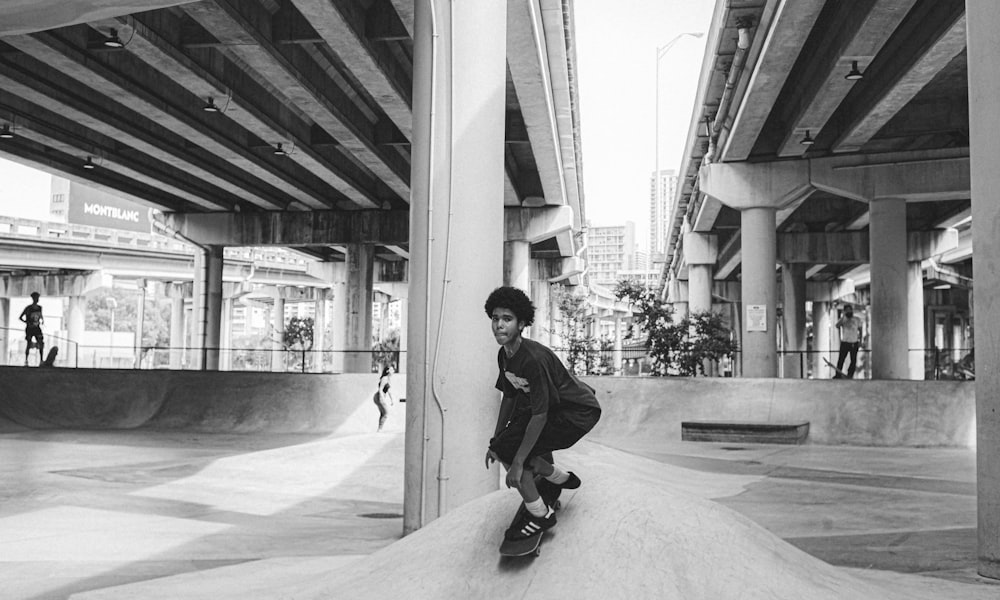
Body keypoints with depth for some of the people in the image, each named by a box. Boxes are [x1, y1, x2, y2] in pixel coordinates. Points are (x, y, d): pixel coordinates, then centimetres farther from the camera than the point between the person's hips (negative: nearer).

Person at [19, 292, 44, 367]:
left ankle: (41, 360, 1)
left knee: (41, 343, -7)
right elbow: (20, 317, -5)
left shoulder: (39, 307, 4)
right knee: (29, 344, 0)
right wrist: (27, 323, -17)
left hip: (37, 328, 4)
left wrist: (42, 320, 2)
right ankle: (26, 360, 14)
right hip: (29, 329, -4)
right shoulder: (28, 308, -11)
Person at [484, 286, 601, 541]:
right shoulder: (504, 355, -3)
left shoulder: (533, 359, -31)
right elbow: (509, 397, 10)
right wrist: (495, 440, 10)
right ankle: (559, 478, 33)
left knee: (508, 450, -16)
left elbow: (540, 415, -28)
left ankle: (540, 515, 1)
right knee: (502, 445, 11)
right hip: (555, 407, 9)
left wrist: (517, 464, -25)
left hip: (578, 413, -9)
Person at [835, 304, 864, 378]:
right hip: (844, 342, -2)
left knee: (853, 360, 3)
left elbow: (860, 330, 13)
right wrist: (844, 316, -25)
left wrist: (860, 341, 5)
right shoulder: (842, 319, -1)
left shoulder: (857, 320, 5)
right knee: (841, 359, -6)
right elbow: (837, 325, -22)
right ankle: (838, 375, 0)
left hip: (854, 343, 2)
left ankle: (850, 375, 14)